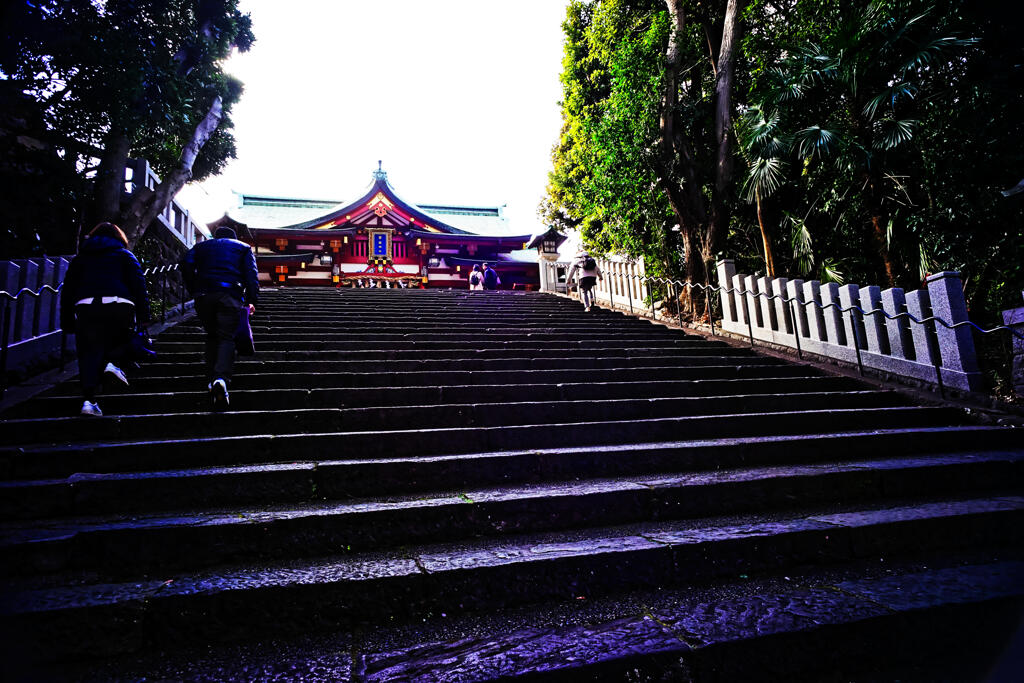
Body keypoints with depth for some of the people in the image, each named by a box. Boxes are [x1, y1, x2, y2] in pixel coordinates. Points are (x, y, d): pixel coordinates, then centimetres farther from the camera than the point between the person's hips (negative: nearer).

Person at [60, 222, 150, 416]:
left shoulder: (80, 258, 26)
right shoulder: (125, 255, 18)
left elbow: (67, 290, 20)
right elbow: (139, 284, 4)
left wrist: (67, 322, 21)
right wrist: (144, 315, 0)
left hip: (85, 307, 2)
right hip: (119, 305, -2)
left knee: (88, 354, 2)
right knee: (122, 341, 19)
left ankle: (88, 400, -8)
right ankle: (110, 362, -13)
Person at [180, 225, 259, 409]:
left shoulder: (202, 246, 26)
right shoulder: (243, 247, 22)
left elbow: (186, 265, 7)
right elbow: (251, 274, 6)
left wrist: (194, 291, 10)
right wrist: (251, 300, 2)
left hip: (204, 295, 2)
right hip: (230, 295, -2)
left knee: (212, 336, 16)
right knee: (226, 337, -5)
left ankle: (212, 380, 9)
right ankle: (221, 378, -29)